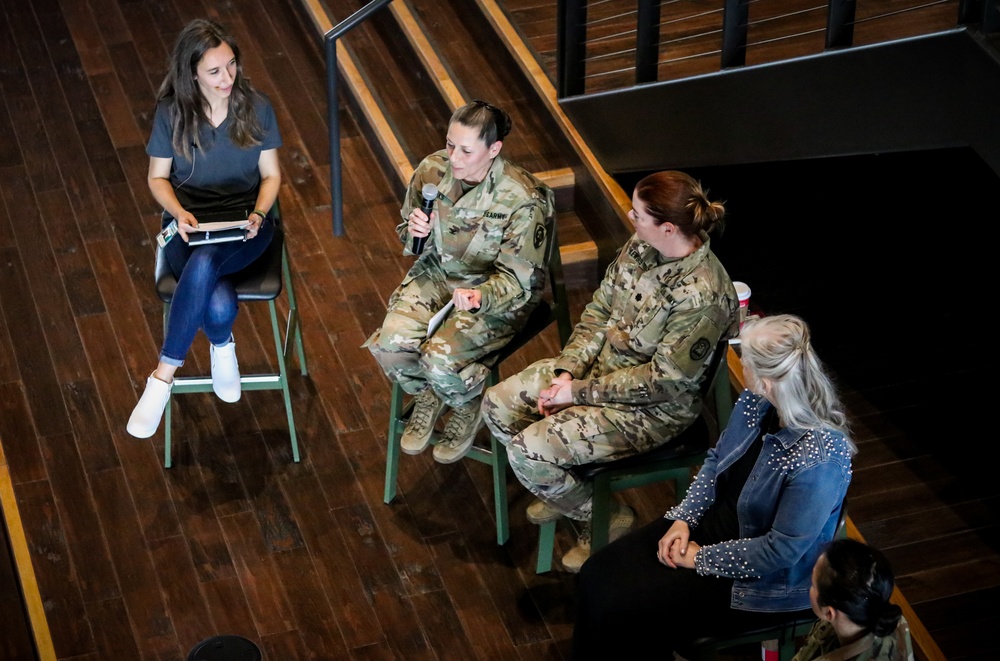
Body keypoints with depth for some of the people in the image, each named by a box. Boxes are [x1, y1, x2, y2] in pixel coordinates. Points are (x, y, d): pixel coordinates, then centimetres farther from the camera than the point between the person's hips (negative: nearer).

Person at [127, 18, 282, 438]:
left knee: (203, 264, -38)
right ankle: (222, 345, 4)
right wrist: (179, 213, -14)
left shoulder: (256, 108, -1)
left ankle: (163, 377, -26)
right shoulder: (171, 112, -2)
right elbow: (158, 178, 7)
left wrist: (258, 215, -15)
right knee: (220, 306, -34)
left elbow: (271, 175, 6)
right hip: (188, 223, 0)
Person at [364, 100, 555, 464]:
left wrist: (479, 296, -41)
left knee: (440, 357, -27)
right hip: (438, 273, 4)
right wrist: (413, 232, -20)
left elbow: (517, 277, -20)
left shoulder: (523, 199, -26)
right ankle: (425, 397, 13)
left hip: (497, 291, -4)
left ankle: (469, 409, 10)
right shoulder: (432, 170, -12)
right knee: (390, 343, -21)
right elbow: (411, 242, 6)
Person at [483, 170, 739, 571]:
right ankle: (565, 487, 24)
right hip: (603, 365, 8)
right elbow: (599, 312, 3)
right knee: (498, 405, 2)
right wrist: (566, 372, -10)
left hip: (654, 408, -8)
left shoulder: (702, 296, -32)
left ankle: (607, 519, 9)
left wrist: (580, 392, -20)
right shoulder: (640, 248, -8)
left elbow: (663, 380, -26)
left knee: (527, 451, -17)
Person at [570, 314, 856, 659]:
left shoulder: (819, 458, -33)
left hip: (763, 579, -8)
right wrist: (684, 519, -5)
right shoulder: (758, 400, -10)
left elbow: (781, 551, -27)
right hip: (714, 524, 8)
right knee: (597, 575, -3)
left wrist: (701, 558, -18)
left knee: (618, 611, -12)